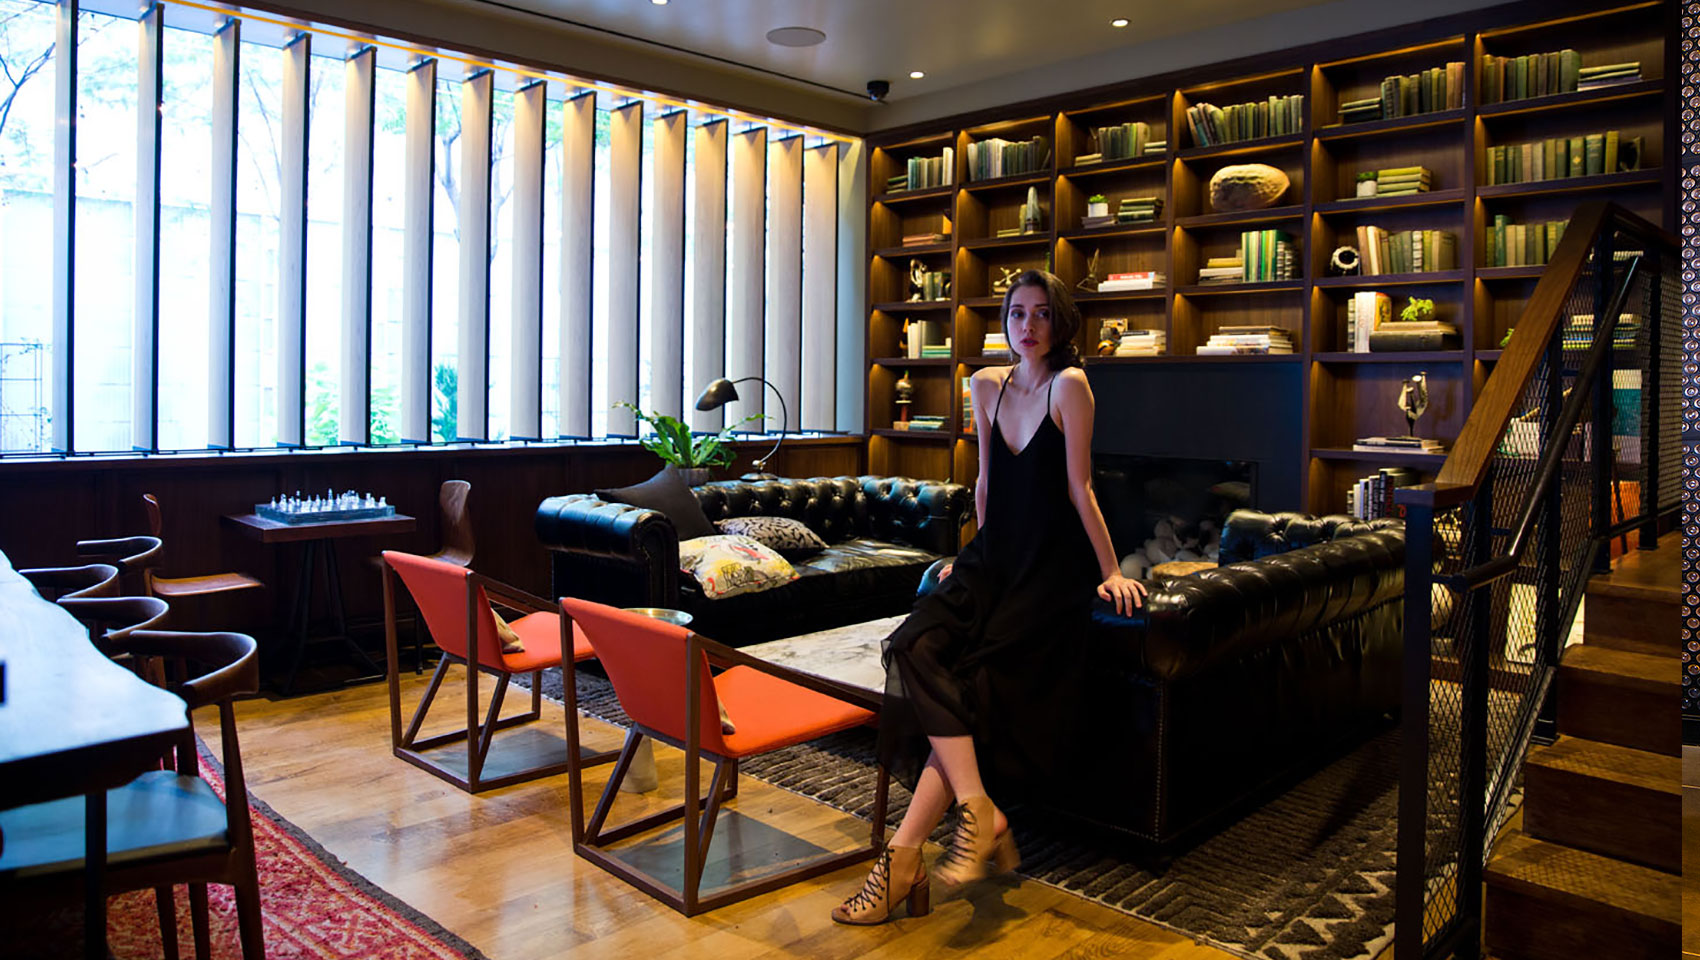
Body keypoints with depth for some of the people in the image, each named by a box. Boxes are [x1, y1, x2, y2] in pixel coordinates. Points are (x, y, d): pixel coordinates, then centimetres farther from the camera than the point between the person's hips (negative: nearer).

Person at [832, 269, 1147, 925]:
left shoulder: (1069, 385, -7)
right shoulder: (987, 385, 11)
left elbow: (1079, 489, -6)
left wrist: (1110, 572, -7)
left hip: (1051, 571, -5)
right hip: (993, 559, 5)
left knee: (974, 686, -20)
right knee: (914, 647, -22)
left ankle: (903, 858, -15)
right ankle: (979, 811, -25)